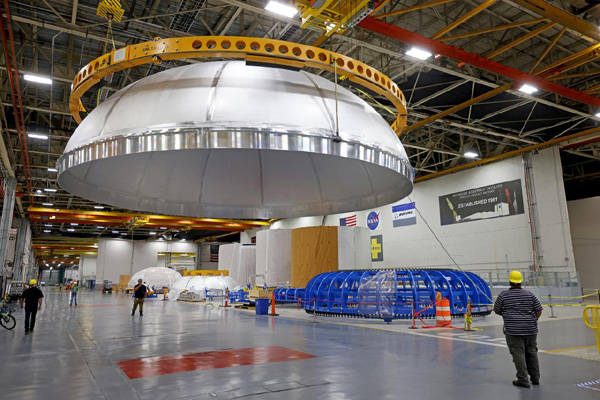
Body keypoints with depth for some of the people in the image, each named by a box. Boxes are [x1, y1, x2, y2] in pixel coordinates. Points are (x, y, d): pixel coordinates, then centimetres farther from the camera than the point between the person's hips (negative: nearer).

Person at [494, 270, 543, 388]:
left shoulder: (503, 295, -3)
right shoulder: (529, 294, 3)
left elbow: (497, 311, 5)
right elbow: (539, 311, 5)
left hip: (513, 330, -4)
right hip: (531, 330, 4)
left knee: (518, 354, -1)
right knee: (532, 353, 17)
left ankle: (523, 380, 0)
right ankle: (535, 378, 27)